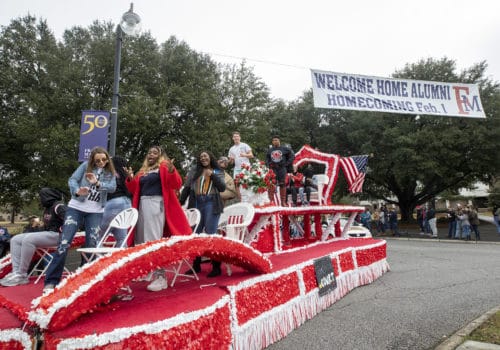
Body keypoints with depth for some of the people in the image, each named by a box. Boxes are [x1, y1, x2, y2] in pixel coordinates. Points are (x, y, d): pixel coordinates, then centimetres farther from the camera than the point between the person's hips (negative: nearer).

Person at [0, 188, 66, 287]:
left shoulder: (58, 206, -12)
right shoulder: (47, 208, 20)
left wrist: (61, 232, -24)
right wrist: (31, 231, 14)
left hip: (56, 235, -11)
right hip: (46, 233, 11)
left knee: (28, 239, -31)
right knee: (15, 240, 4)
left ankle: (21, 275, -23)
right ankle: (16, 272, -12)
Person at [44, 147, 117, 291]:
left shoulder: (110, 172, 7)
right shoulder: (86, 166, 2)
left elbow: (112, 187, -9)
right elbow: (72, 180, -5)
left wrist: (98, 183, -26)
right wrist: (77, 191, -26)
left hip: (95, 212, 2)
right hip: (76, 208, -2)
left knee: (91, 245, 3)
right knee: (64, 242, -8)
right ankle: (51, 281, -1)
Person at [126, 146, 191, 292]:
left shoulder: (164, 167, 3)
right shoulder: (142, 171, 22)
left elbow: (176, 184, -9)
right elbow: (135, 190, 20)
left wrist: (172, 170, -24)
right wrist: (130, 178, 5)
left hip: (156, 204, -7)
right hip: (142, 205, 7)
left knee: (154, 239, -11)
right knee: (142, 240, 8)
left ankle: (160, 277, -8)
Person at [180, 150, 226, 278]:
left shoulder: (218, 172, 10)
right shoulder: (194, 171, 13)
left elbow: (222, 188, -1)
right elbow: (186, 187, 11)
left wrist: (212, 175, -8)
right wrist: (180, 202, 5)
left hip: (211, 204, -3)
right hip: (196, 204, 3)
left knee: (210, 235, -5)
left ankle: (216, 266, 3)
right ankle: (196, 265, 20)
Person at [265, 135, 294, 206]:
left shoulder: (284, 149, 4)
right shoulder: (270, 150, 12)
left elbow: (292, 155, 8)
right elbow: (267, 159, 22)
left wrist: (287, 163, 0)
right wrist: (268, 165, 4)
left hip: (282, 169, -2)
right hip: (272, 169, 2)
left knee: (282, 185, 1)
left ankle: (283, 202, 7)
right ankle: (271, 201, 1)